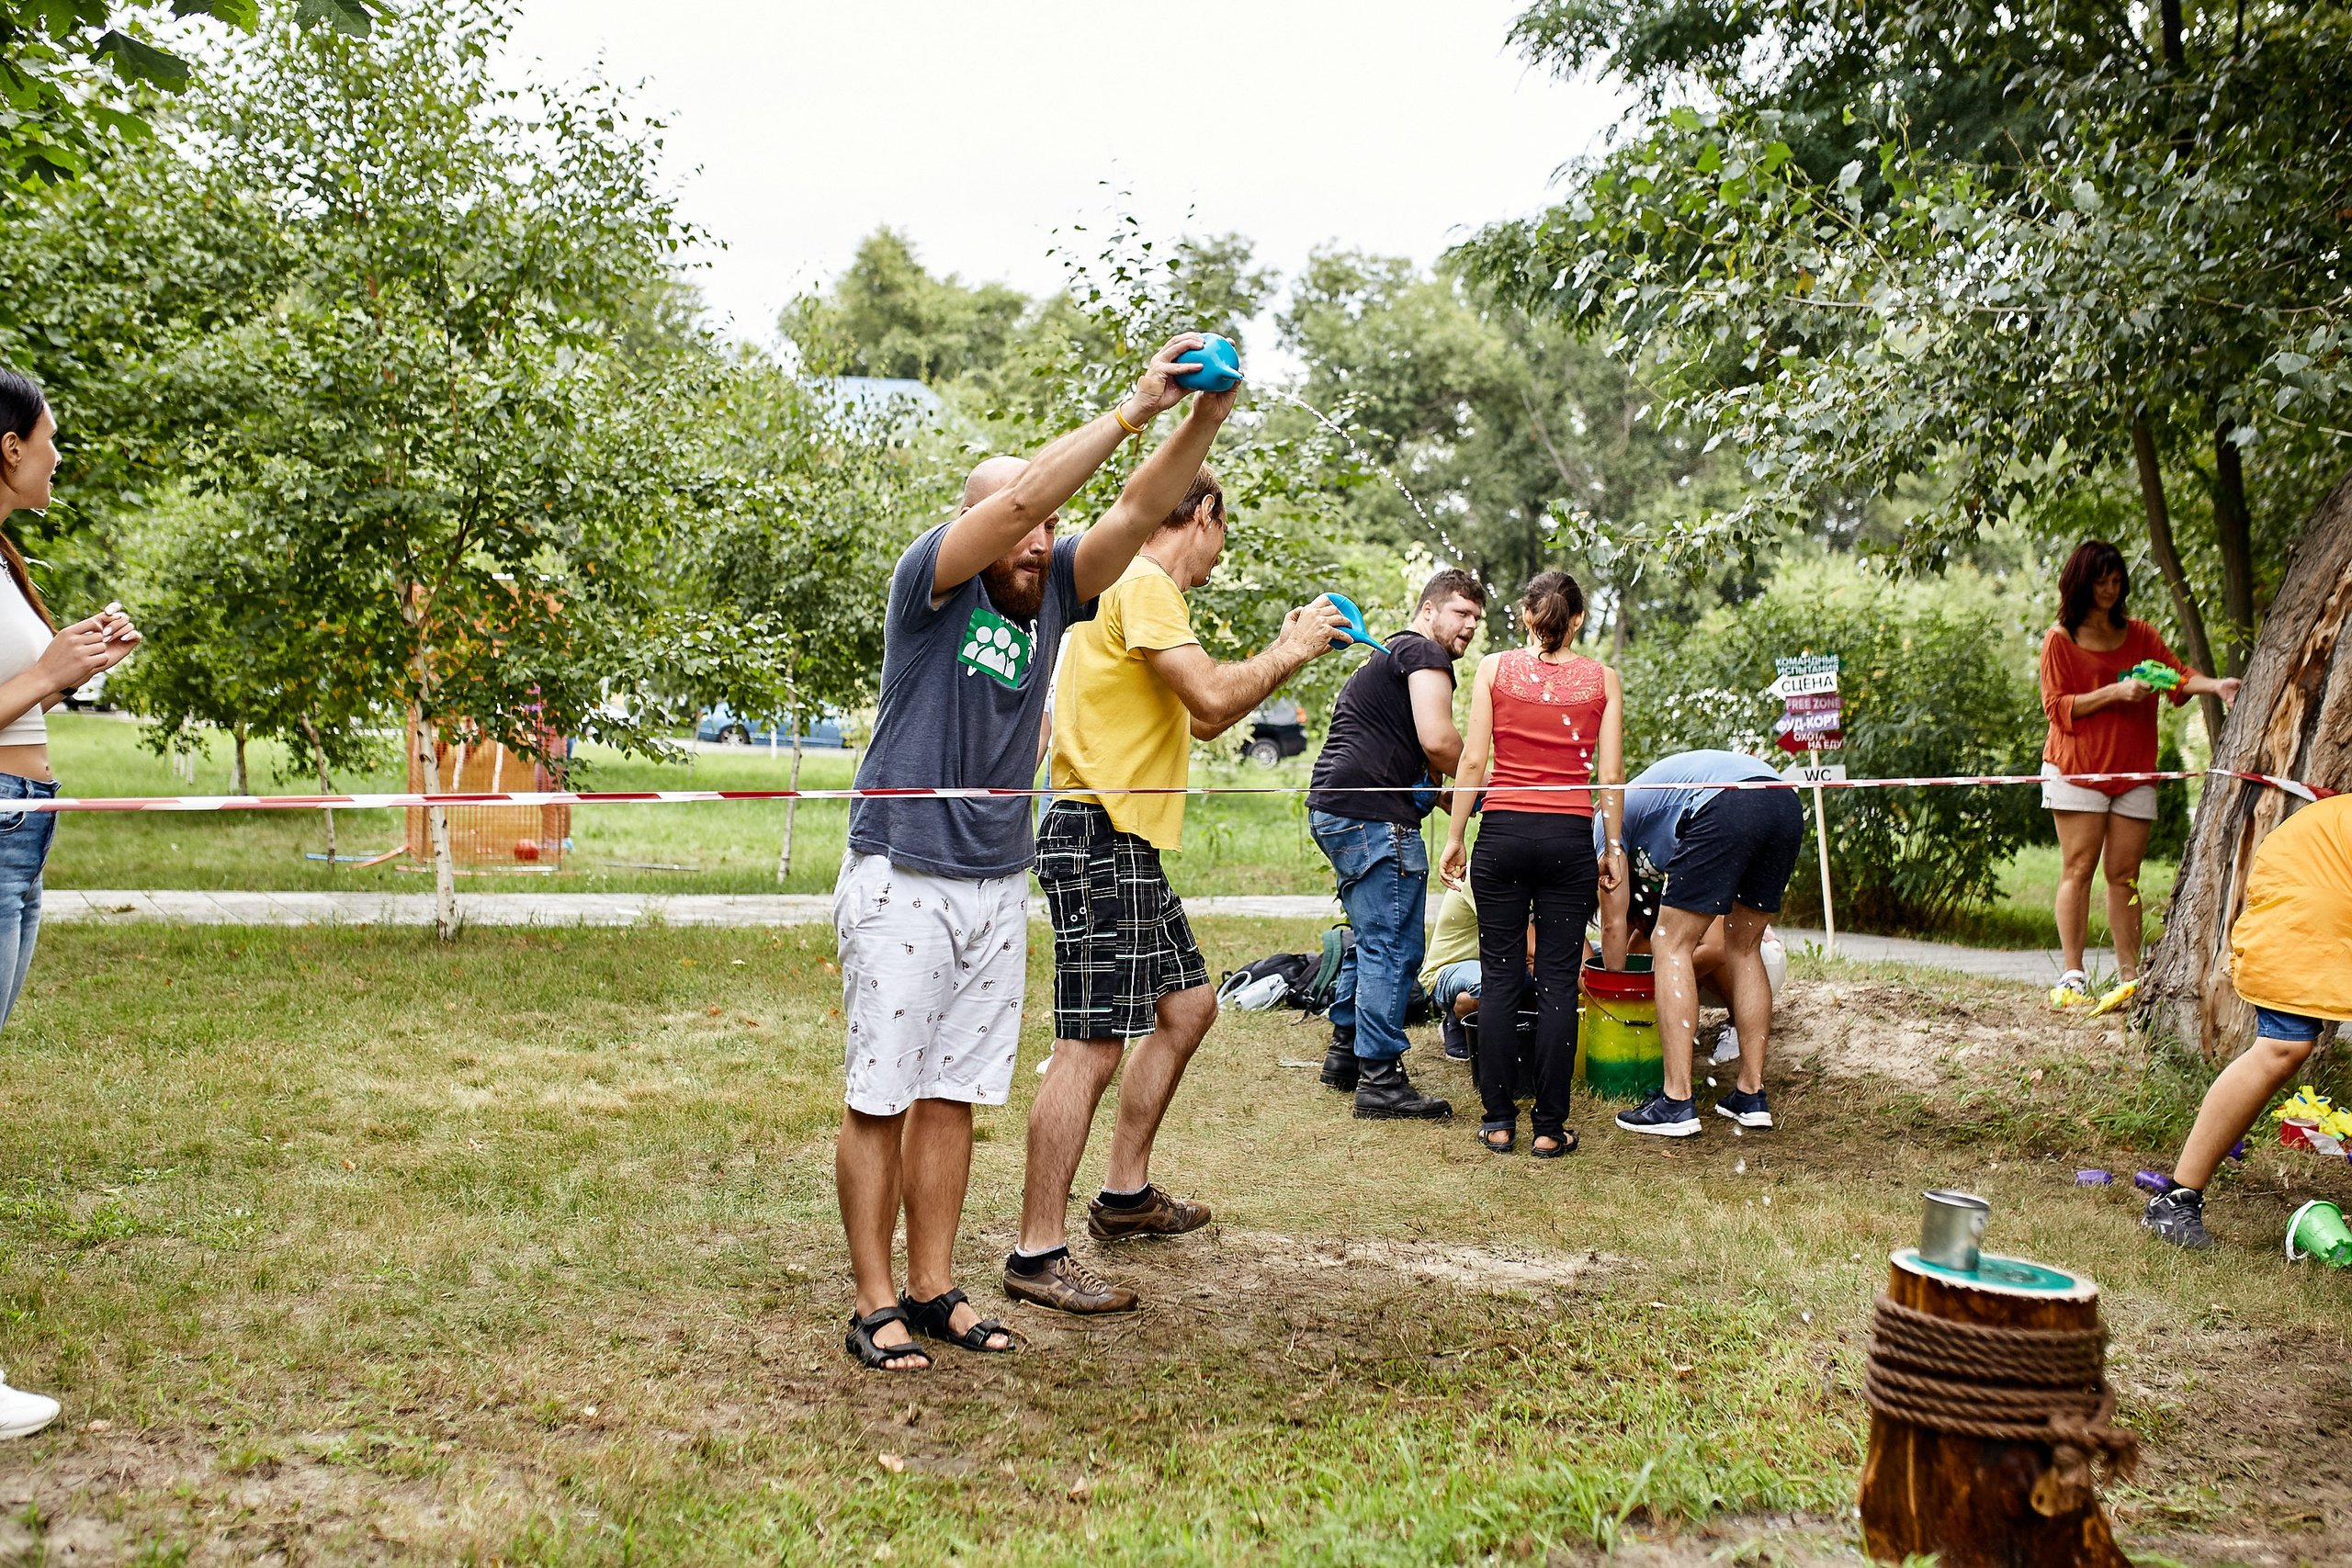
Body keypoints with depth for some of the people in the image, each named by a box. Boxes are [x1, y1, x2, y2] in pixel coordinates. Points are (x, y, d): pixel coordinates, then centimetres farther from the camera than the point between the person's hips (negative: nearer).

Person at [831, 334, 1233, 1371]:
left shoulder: (1055, 592, 7)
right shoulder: (930, 580, -9)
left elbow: (1136, 514, -5)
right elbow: (1017, 499, -24)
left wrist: (1205, 419, -19)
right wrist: (1134, 408, -25)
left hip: (998, 887, 6)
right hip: (902, 883, -5)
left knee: (953, 1097, 11)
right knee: (880, 1100, 1)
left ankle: (934, 1287, 20)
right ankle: (875, 1304, 9)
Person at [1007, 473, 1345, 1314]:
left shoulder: (1138, 590, 23)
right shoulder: (1142, 585, -11)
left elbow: (1199, 719, 26)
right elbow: (1213, 699, -21)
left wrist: (1283, 652, 22)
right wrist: (1290, 652, -6)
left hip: (1127, 843, 11)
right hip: (1099, 834, -11)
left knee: (1187, 1005, 18)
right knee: (1092, 1045, -11)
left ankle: (1126, 1194, 28)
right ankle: (1038, 1253, -7)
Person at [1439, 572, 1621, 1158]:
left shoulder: (1494, 668, 2)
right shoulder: (1602, 679, 4)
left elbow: (1473, 759, -1)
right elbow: (1610, 774, 2)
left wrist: (1455, 836, 6)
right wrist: (1612, 846, 11)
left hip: (1503, 832, 0)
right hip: (1570, 836, 0)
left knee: (1500, 976, 7)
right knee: (1558, 981, 4)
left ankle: (1499, 1120, 10)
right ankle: (1549, 1128, 6)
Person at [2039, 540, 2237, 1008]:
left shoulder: (2140, 635, 15)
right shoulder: (2060, 640, 2)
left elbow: (2176, 675, 3)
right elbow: (2057, 707, -4)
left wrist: (2214, 685, -17)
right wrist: (2114, 692, -15)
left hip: (2133, 771, 4)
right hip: (2078, 769, -4)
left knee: (2124, 874, 2)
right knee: (2078, 869, -7)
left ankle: (2130, 976, 3)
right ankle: (2073, 975, -5)